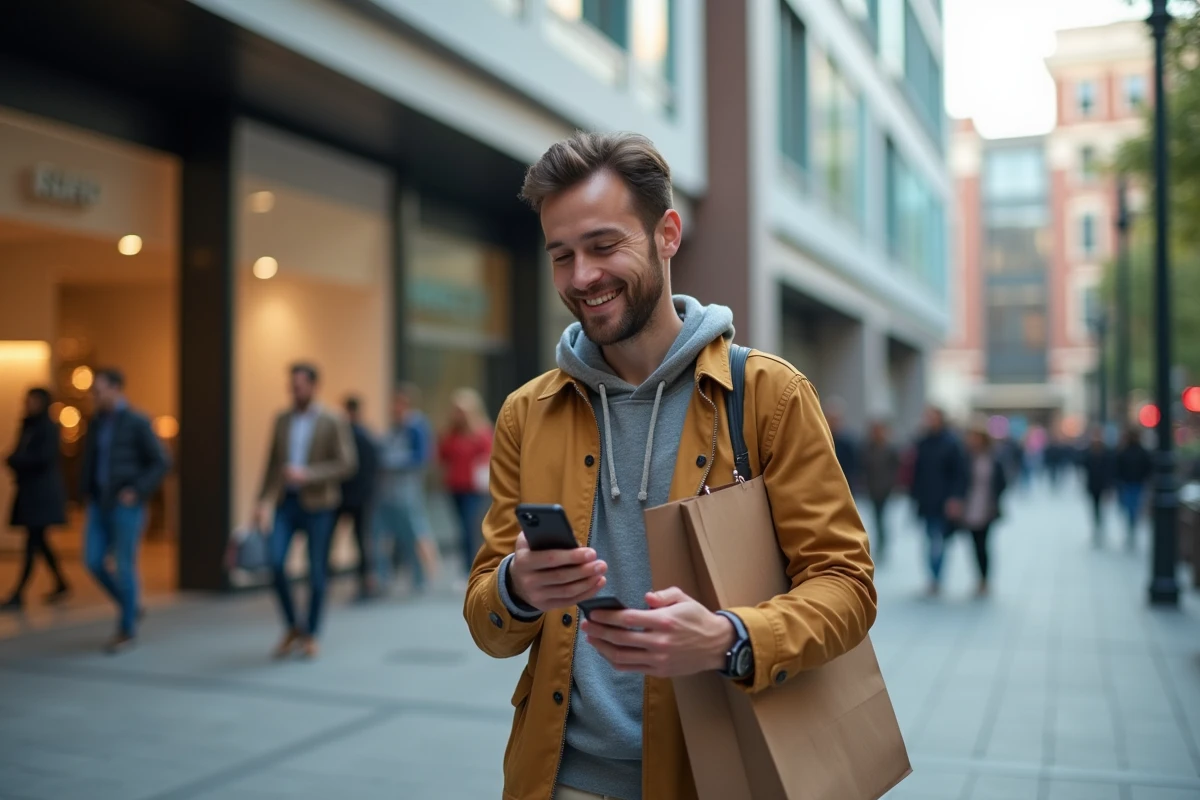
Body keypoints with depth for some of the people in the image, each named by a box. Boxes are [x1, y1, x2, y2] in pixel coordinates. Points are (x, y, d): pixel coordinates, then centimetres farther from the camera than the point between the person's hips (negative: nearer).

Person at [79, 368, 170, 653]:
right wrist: (86, 493, 13)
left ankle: (128, 629, 10)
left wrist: (138, 491, -18)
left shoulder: (138, 422, -10)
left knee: (124, 566, -2)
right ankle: (130, 606, 23)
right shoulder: (97, 422, 11)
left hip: (127, 505, -7)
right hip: (101, 505, 7)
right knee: (93, 561, 2)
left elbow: (161, 462, -11)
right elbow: (89, 459, 24)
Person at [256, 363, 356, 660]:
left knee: (316, 571, 3)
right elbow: (272, 463, 12)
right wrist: (265, 501, 2)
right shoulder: (282, 420, 9)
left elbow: (348, 465, -10)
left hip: (318, 504, -3)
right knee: (276, 562, -12)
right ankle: (292, 627, 8)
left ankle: (310, 635, 19)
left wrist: (307, 474, -21)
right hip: (286, 501, 3)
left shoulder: (333, 423, -5)